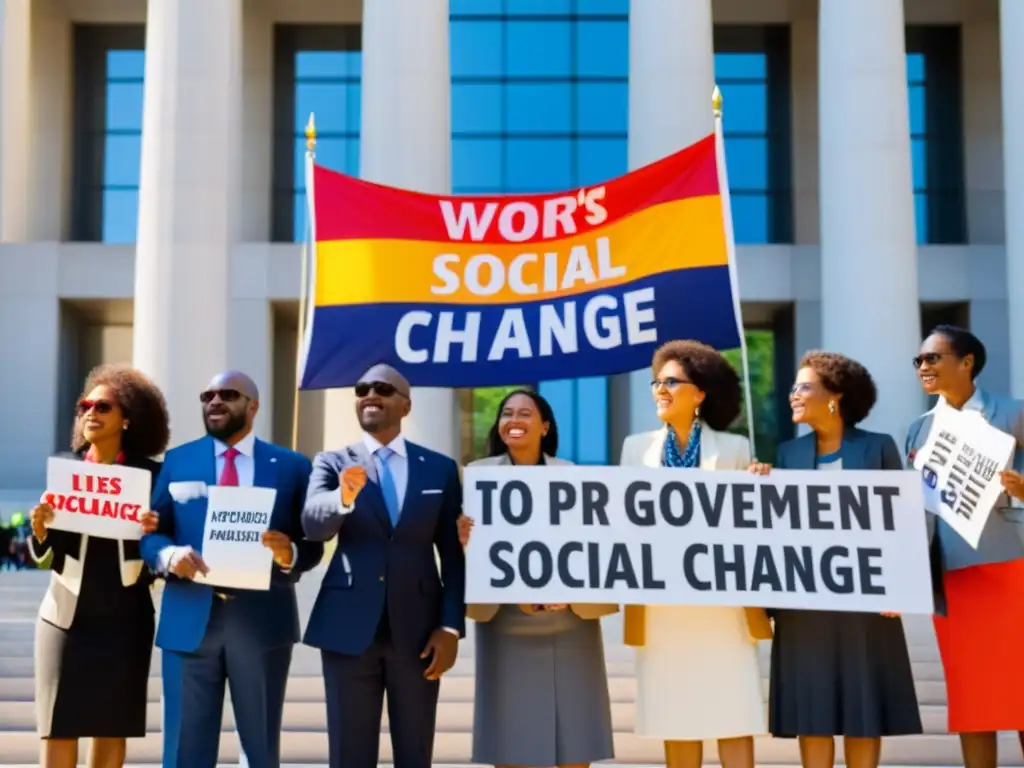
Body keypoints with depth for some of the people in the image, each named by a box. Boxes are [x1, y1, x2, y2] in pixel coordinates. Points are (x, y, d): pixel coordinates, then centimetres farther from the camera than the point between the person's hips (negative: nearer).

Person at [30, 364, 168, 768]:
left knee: (112, 727, 7)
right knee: (58, 727, 0)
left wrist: (157, 533, -18)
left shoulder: (150, 474, -3)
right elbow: (40, 553, 4)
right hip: (66, 614, 1)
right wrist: (38, 527, -17)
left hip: (124, 618, -1)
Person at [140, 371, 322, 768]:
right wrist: (169, 554, -17)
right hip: (190, 620, 0)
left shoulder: (292, 466, 7)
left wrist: (289, 554, -18)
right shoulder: (177, 461, 10)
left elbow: (313, 544, 4)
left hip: (263, 621, 0)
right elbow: (150, 533, 5)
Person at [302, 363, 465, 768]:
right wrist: (343, 499, -35)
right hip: (349, 627, 0)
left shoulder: (440, 468, 7)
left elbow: (454, 555, 6)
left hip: (417, 629, 1)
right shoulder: (332, 462, 5)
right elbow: (312, 524, -14)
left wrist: (451, 625, -3)